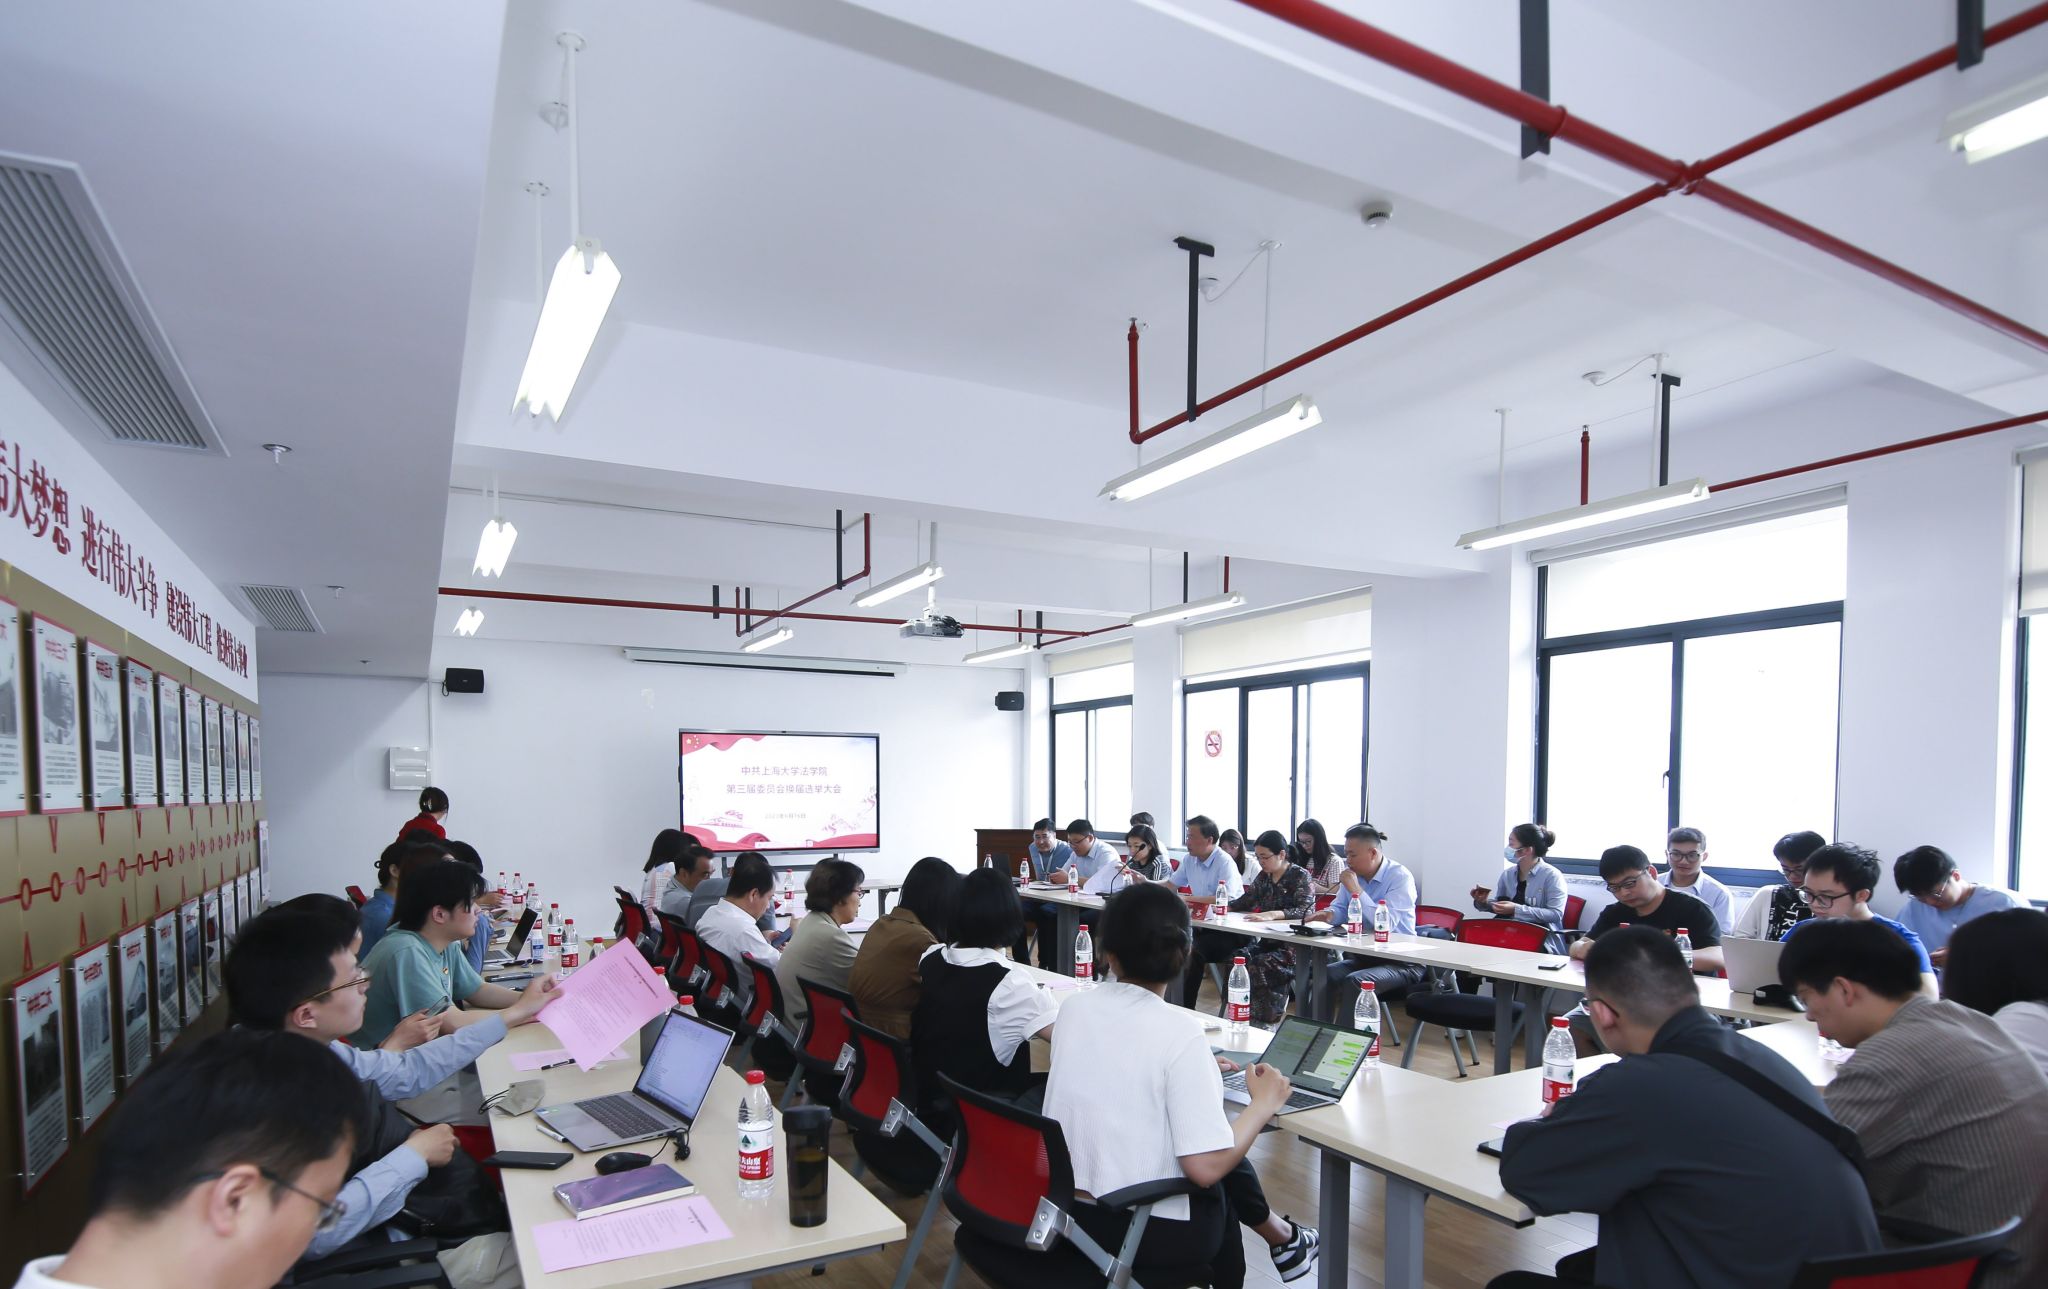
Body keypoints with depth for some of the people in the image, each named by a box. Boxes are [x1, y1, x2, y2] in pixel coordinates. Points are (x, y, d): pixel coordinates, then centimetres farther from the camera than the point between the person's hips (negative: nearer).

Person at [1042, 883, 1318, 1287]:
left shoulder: (1075, 1006, -3)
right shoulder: (1178, 1030, -21)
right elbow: (1205, 1168, -21)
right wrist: (1262, 1105, -6)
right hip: (1142, 1230, -5)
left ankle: (1278, 1234, 43)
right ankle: (1283, 1238, 45)